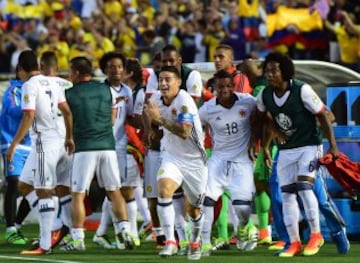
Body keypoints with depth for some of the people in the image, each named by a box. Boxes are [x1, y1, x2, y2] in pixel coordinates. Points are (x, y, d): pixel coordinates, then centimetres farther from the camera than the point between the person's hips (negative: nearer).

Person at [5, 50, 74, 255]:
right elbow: (67, 112, 15)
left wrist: (14, 143, -17)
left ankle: (45, 244, -8)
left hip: (43, 143, -8)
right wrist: (70, 137, 26)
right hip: (57, 141, 8)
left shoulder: (30, 86, -11)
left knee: (44, 192, -7)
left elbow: (29, 117, -19)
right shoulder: (52, 83, 12)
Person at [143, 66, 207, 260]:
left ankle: (195, 243, 39)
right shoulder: (156, 99, -5)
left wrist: (161, 119, -38)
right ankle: (170, 242, -26)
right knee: (164, 190, -25)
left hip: (194, 160, -4)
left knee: (193, 209, 11)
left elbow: (184, 132, -34)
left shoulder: (184, 101, -23)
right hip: (171, 155, 4)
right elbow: (148, 113, 20)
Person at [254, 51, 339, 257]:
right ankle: (294, 242, 11)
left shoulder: (301, 91, -20)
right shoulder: (265, 95, -5)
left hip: (308, 146, -5)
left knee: (304, 186, -20)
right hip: (285, 149, 5)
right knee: (287, 194, 2)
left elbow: (323, 116, -13)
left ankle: (316, 235, -7)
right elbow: (261, 119, 16)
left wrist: (333, 146, -14)